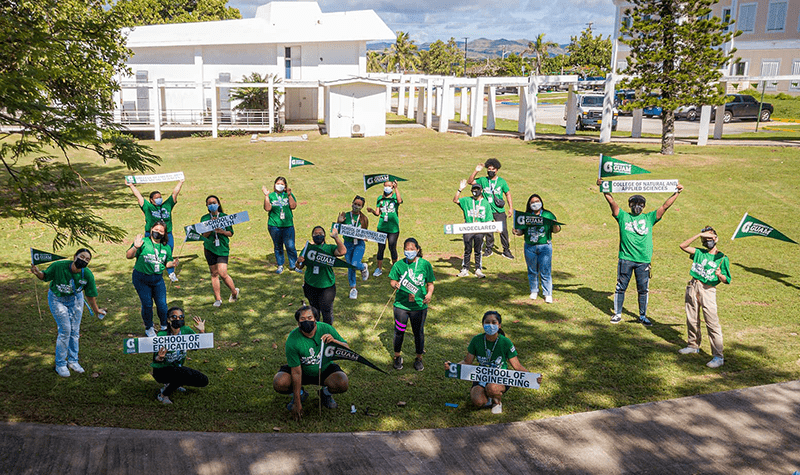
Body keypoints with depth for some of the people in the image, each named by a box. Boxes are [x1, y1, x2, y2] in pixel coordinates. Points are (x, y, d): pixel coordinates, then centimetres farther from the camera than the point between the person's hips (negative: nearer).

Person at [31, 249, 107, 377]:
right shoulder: (58, 266, -28)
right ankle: (60, 365, 7)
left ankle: (73, 361, 23)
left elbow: (90, 295, -7)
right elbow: (45, 276, -10)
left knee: (75, 330, 5)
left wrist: (96, 310, 1)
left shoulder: (87, 275, -21)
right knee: (65, 330, -8)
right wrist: (37, 273, -32)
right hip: (57, 299, -3)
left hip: (75, 299, 3)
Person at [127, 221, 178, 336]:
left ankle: (165, 327, 25)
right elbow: (128, 256, -9)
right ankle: (149, 328, 24)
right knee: (147, 304, 2)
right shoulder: (143, 242, -5)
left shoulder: (166, 247, 9)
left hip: (158, 279, 3)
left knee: (162, 304, 1)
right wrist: (135, 247, -27)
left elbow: (167, 263, 17)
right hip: (141, 278, -3)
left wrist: (172, 264, -6)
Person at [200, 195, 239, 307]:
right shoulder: (204, 218, 5)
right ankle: (218, 299, 15)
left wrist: (222, 231, -14)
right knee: (214, 274, 6)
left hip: (223, 248, -2)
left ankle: (234, 291, 12)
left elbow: (231, 233, 5)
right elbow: (204, 235, -2)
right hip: (209, 248, 2)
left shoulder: (225, 217, 4)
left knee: (222, 273, -12)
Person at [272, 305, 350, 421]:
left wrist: (334, 341, -35)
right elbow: (296, 372, -21)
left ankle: (326, 393, 10)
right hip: (303, 370, 0)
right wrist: (297, 403, -21)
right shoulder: (292, 340, -24)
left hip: (325, 369, 1)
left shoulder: (326, 329, -19)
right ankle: (300, 394, 9)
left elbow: (347, 349, -11)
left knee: (342, 384, -29)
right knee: (279, 384, -27)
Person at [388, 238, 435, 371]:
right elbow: (392, 280, 3)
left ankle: (419, 358, 30)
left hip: (419, 305, 0)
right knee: (399, 331, 11)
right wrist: (395, 283, -20)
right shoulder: (399, 265, -3)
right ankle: (397, 356, 32)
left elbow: (430, 283, 2)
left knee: (418, 332, 11)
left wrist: (429, 293, -17)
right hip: (401, 304, 0)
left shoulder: (425, 264, -3)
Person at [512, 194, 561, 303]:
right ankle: (534, 291, 28)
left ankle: (548, 294, 6)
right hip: (530, 247, 2)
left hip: (545, 247, -2)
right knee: (532, 271, 11)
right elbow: (522, 231, 10)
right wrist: (517, 232, -12)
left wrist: (555, 226, -20)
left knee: (545, 272, -3)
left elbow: (556, 230, 2)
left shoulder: (548, 215, 3)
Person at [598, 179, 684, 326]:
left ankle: (643, 316, 20)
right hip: (625, 259, -1)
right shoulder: (623, 216, 9)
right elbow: (612, 202, 0)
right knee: (621, 287, 5)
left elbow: (665, 206, 9)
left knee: (643, 289, 7)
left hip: (643, 260, 1)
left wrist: (677, 193, 4)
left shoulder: (649, 218, 13)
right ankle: (617, 314, 17)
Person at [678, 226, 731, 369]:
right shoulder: (699, 253, 11)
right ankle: (693, 345, 34)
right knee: (692, 319, 14)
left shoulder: (722, 258, 1)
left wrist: (719, 275, -22)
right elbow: (683, 246, -1)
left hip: (708, 290, -5)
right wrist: (699, 235, -4)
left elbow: (726, 281, 0)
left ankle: (718, 357, -10)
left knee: (712, 323, -11)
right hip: (693, 286, 5)